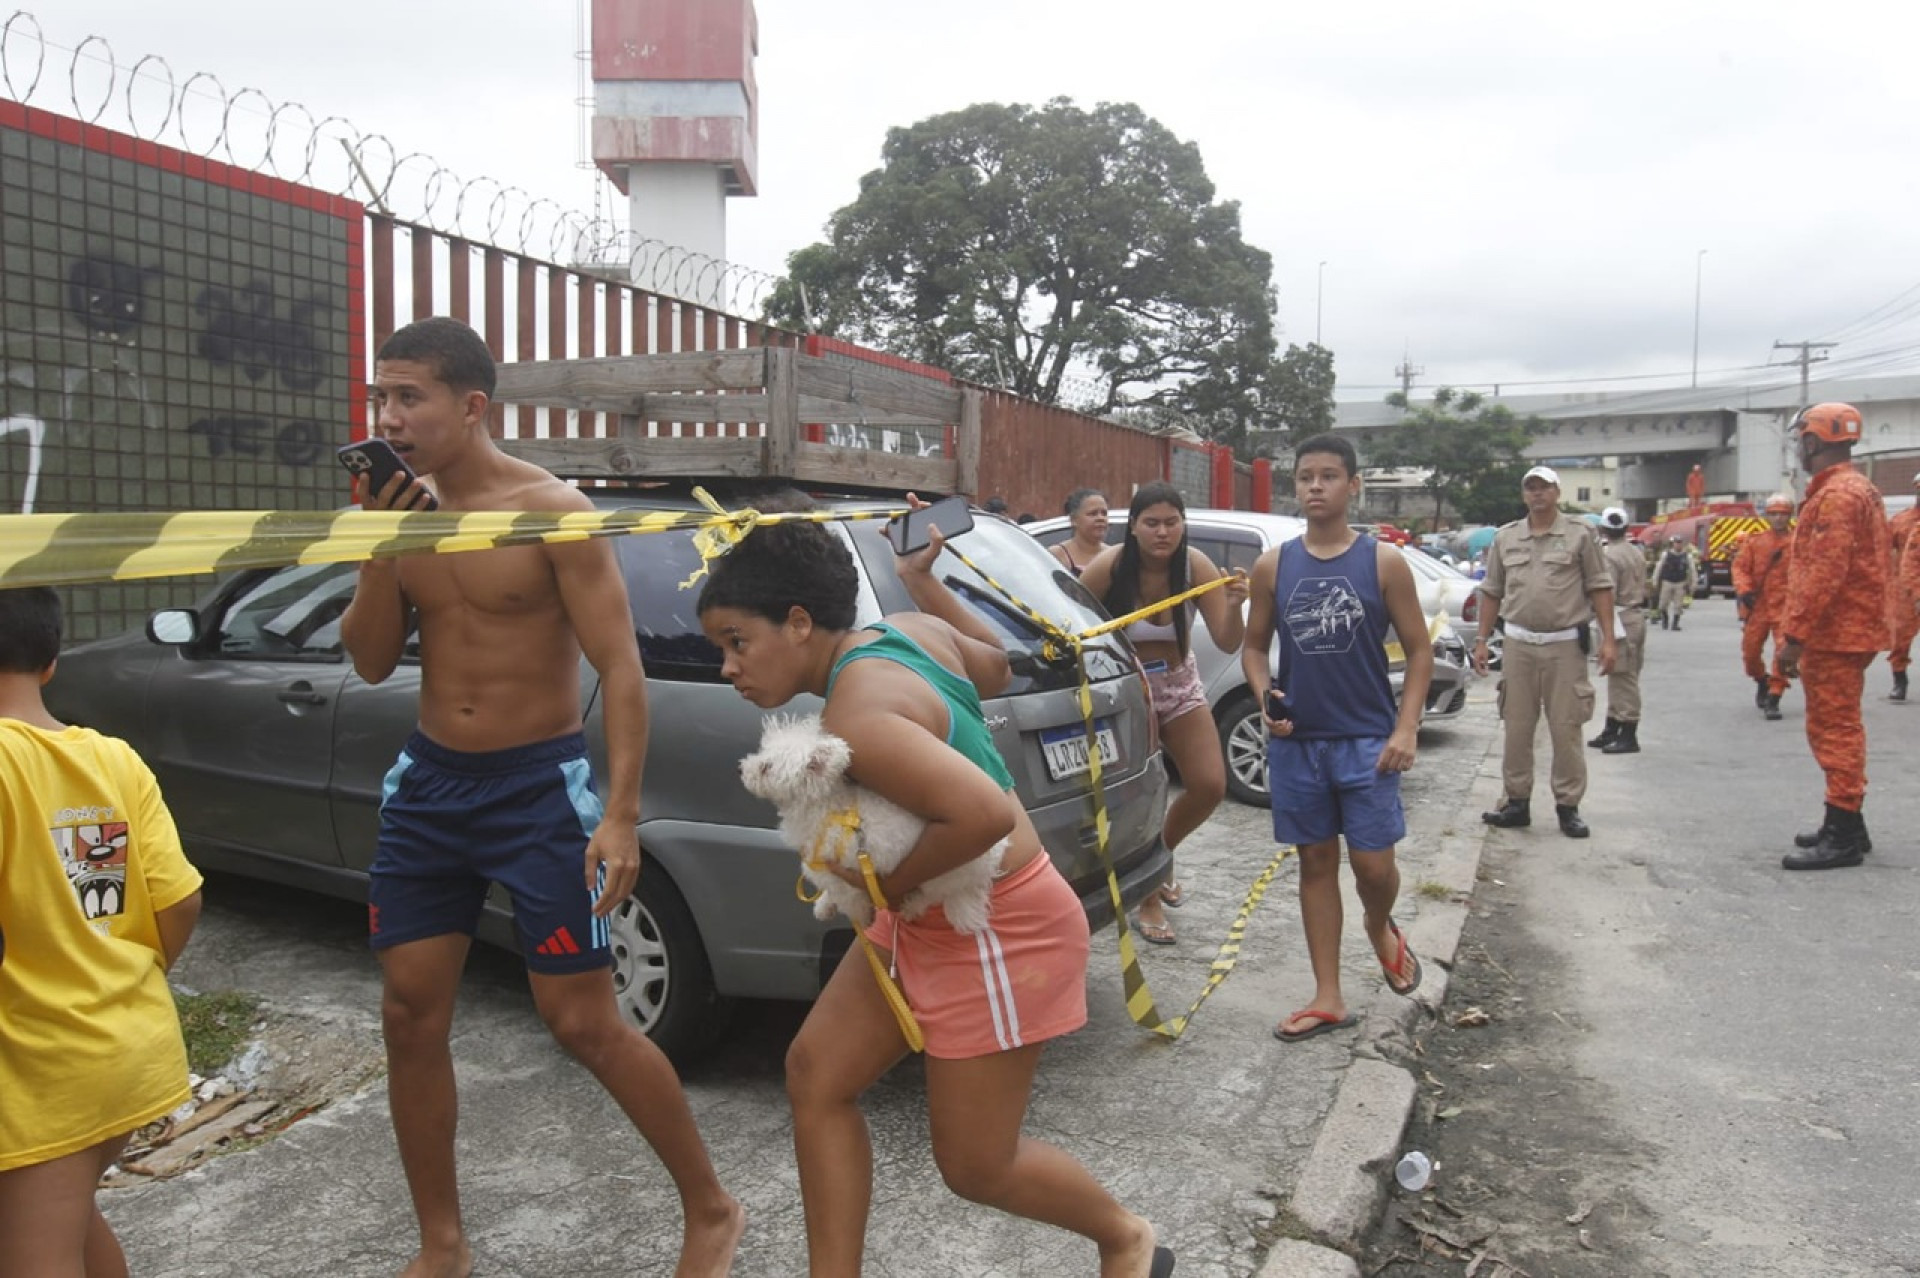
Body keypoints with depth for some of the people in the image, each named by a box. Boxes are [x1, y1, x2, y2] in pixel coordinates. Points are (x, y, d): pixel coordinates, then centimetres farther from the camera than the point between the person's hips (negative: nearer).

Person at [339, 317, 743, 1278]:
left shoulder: (551, 511, -14)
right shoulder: (402, 508, 4)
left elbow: (621, 669, -15)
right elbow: (371, 663, 6)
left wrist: (620, 817, -22)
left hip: (537, 785, -6)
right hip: (429, 782, 6)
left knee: (583, 1023, -2)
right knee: (410, 1017, 9)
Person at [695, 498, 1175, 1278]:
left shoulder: (852, 723, -28)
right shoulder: (909, 630, -1)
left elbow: (987, 814, -39)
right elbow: (996, 668, 18)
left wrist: (889, 884, -22)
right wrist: (922, 581, 16)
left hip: (996, 932, -10)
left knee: (976, 1168, 8)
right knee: (816, 1076, 10)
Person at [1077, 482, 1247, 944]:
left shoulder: (1195, 566, -15)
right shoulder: (1110, 566, -23)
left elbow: (1228, 643, -16)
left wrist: (1233, 605, -34)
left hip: (1179, 684, 4)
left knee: (1210, 786, 1)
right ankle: (1148, 899, 17)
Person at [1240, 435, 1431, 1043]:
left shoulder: (1383, 562, -3)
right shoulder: (1272, 566, 3)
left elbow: (1419, 649, 0)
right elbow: (1254, 645, 11)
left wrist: (1406, 729, -9)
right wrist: (1264, 695, -9)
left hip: (1366, 739, -2)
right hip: (1295, 740, 2)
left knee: (1372, 863, -3)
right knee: (1316, 862, 10)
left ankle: (1381, 928, 35)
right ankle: (1328, 999, 21)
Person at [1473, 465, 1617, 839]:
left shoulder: (1579, 535, 1)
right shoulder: (1505, 538, 10)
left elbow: (1600, 588, 1)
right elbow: (1492, 593, 14)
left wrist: (1608, 639, -6)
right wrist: (1482, 641, 10)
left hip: (1565, 646, -3)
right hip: (1518, 645, 3)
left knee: (1566, 730, 1)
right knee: (1516, 730, 6)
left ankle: (1568, 807, 11)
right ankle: (1517, 803, 16)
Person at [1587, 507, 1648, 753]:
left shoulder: (1609, 555, -15)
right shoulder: (1637, 553, 13)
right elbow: (1644, 589, 19)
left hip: (1620, 620, -9)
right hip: (1637, 616, 9)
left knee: (1624, 679, -5)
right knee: (1619, 679, 15)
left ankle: (1628, 737, -1)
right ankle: (1612, 731, 22)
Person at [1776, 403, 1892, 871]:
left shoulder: (1837, 495, -16)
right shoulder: (1859, 489, 17)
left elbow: (1824, 574, -24)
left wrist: (1795, 636, -22)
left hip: (1835, 637, -11)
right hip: (1846, 633, 11)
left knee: (1835, 731, -6)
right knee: (1838, 729, 17)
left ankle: (1842, 837, -2)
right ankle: (1847, 826, 26)